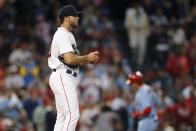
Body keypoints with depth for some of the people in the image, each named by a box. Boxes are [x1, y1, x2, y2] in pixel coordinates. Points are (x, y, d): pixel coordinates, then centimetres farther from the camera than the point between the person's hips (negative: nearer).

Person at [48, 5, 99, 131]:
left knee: (62, 117, 9)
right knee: (73, 114, -17)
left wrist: (88, 60, 7)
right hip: (63, 77, -11)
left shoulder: (68, 35, 21)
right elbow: (69, 59, -23)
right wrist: (87, 57, -10)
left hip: (67, 78, 11)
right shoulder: (63, 35, -12)